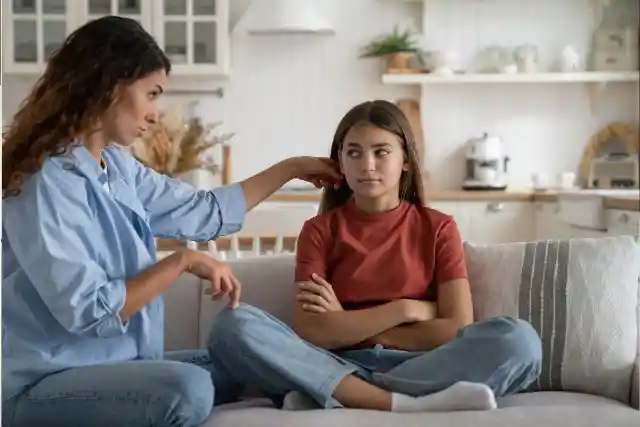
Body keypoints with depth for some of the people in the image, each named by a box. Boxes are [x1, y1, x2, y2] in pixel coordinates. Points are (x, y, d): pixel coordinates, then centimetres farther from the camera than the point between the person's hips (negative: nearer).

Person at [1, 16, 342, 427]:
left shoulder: (117, 166, 6)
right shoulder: (46, 180, -20)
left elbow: (204, 212, 17)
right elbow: (88, 312, -26)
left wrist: (290, 168, 20)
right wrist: (183, 261, -19)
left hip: (114, 363, 9)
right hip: (44, 385, -9)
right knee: (187, 389, -31)